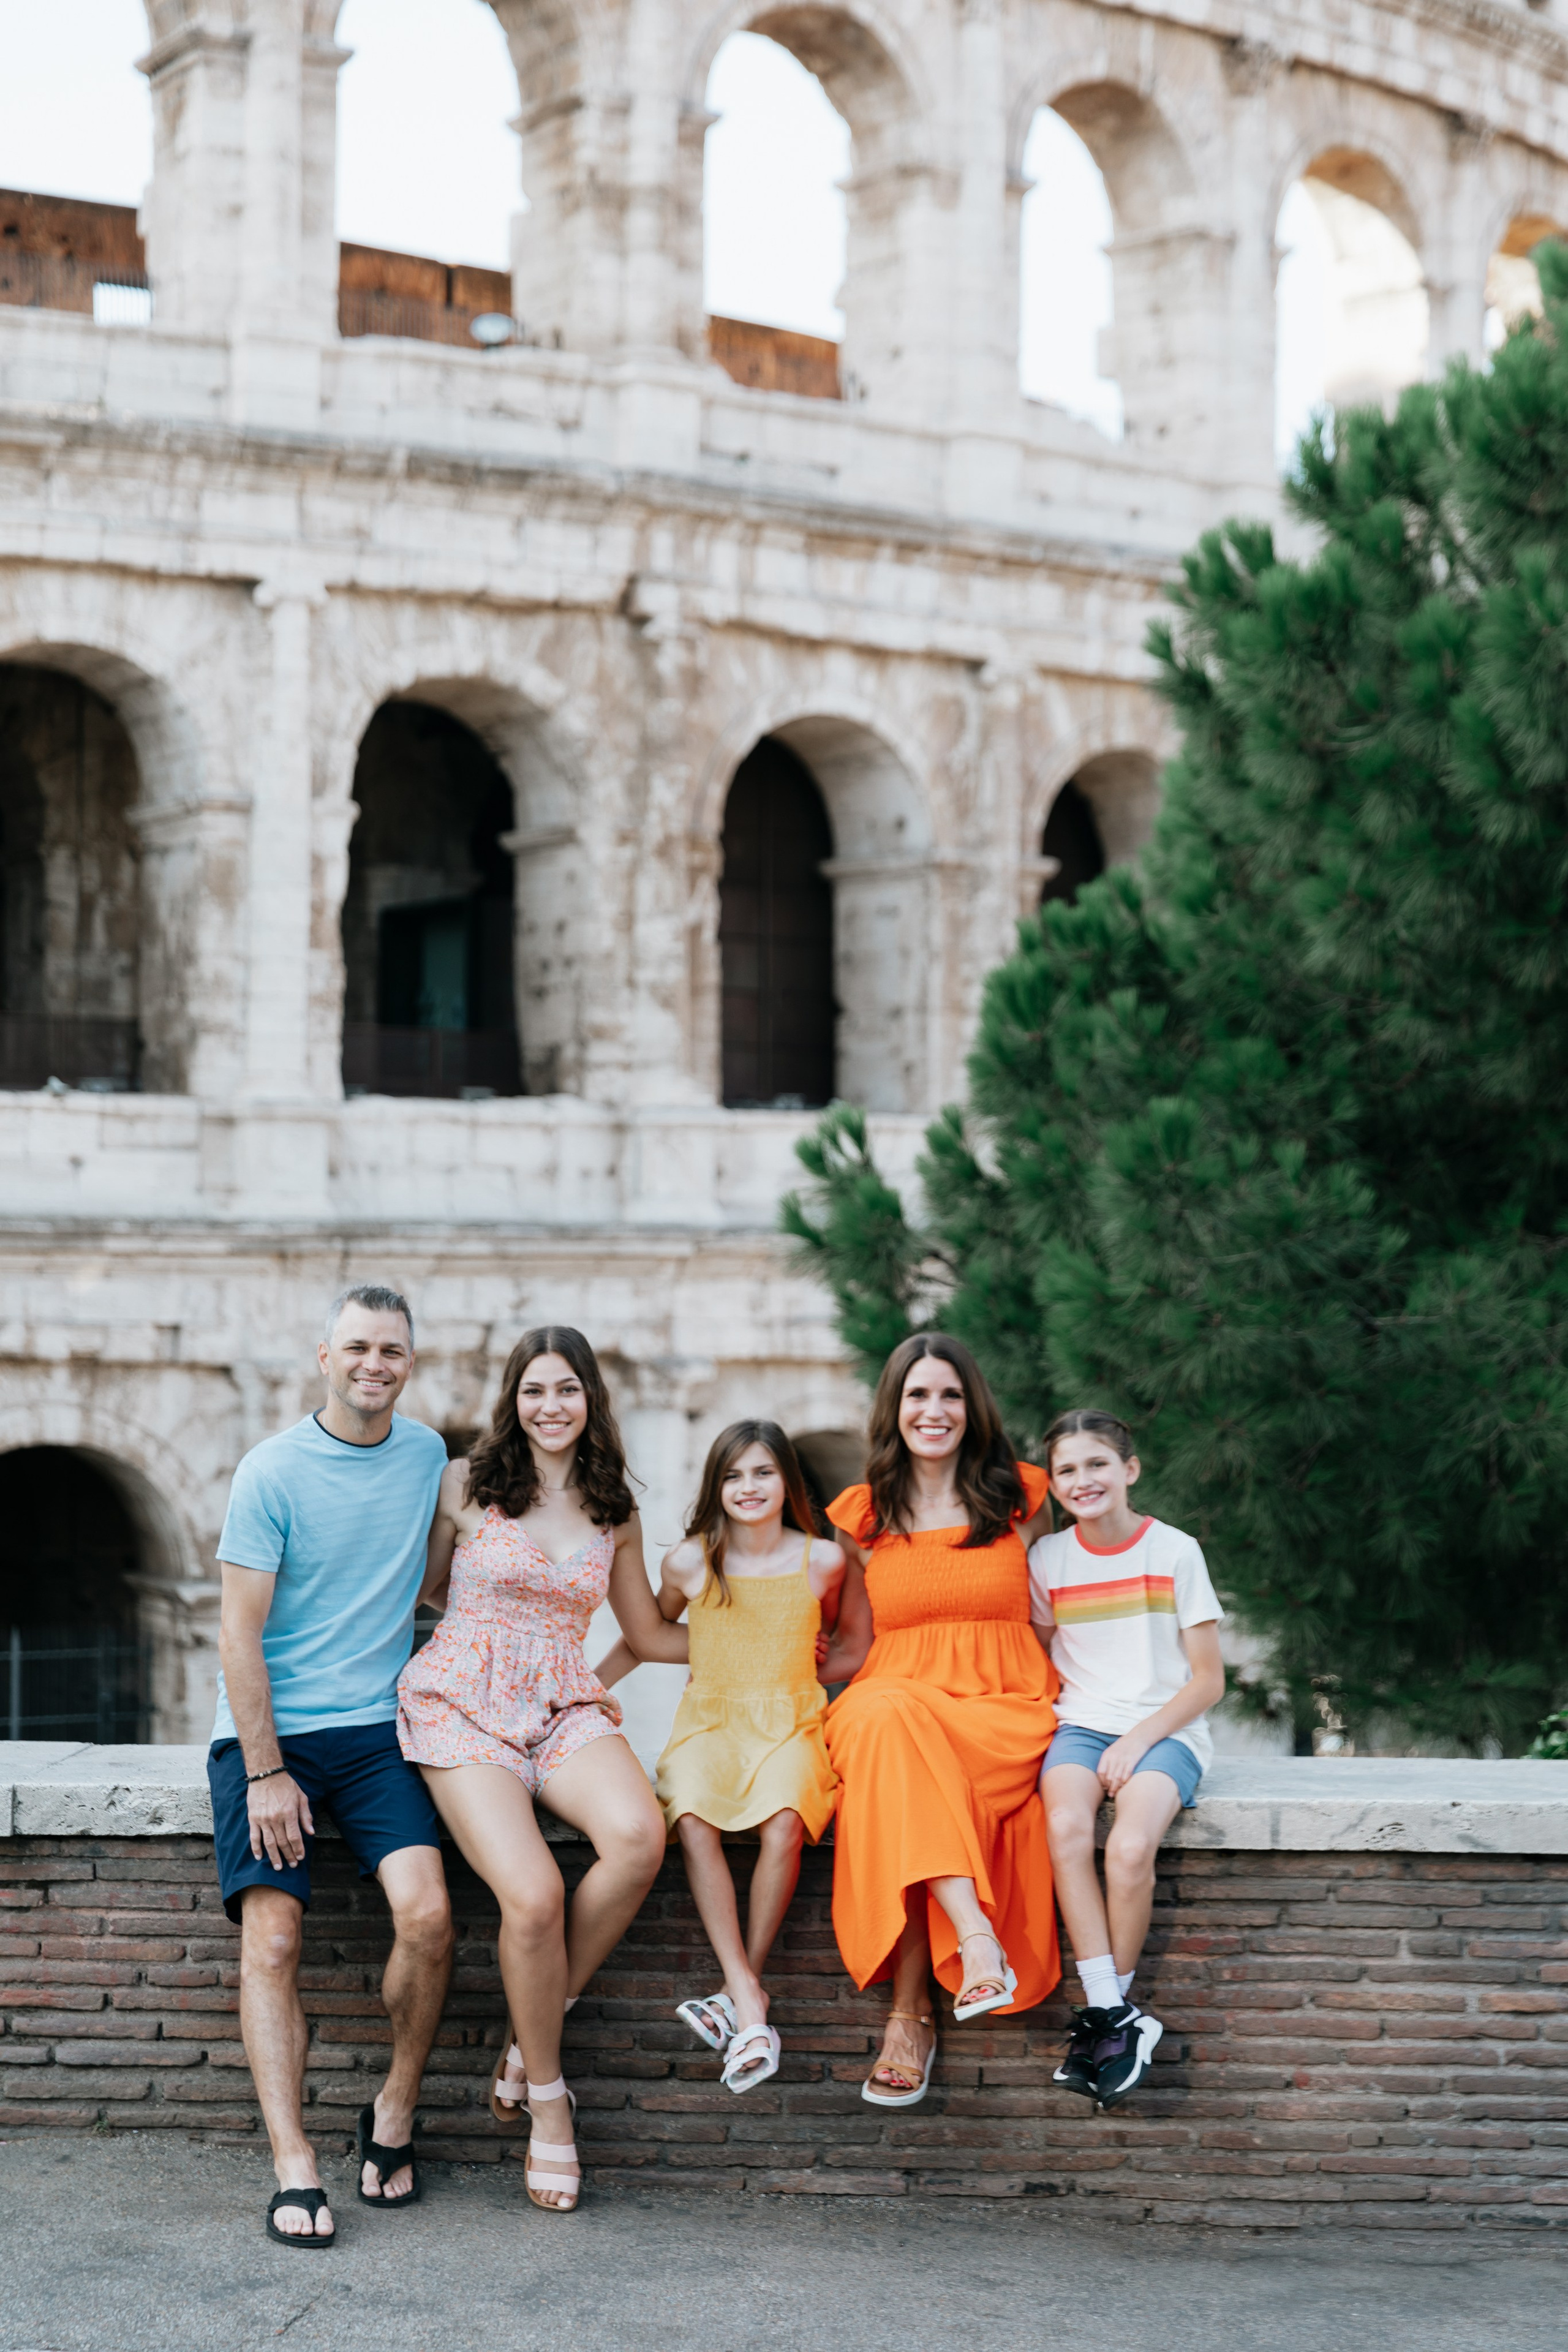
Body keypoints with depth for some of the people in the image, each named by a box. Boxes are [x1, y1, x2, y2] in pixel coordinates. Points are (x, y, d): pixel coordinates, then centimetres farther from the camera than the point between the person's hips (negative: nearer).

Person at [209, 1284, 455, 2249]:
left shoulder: (429, 1458, 8)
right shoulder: (273, 1471, -4)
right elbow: (240, 1634, -6)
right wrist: (266, 1772, -12)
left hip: (379, 1729, 2)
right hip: (268, 1732, -2)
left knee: (427, 1912, -19)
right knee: (272, 1940, -16)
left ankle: (395, 2115, 1)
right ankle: (295, 2169, -14)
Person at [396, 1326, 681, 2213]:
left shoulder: (614, 1514, 14)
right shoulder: (467, 1486, 5)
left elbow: (651, 1633, 24)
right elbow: (420, 1590, 15)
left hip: (565, 1708, 3)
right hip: (462, 1706, -3)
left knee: (639, 1835, -31)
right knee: (533, 1895, -27)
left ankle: (534, 2032, -10)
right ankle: (546, 2094, -3)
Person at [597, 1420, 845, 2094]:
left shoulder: (822, 1561, 3)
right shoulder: (690, 1563, 4)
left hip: (789, 1726, -1)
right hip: (709, 1722, 1)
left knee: (783, 1824, -34)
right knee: (693, 1820, -32)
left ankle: (740, 1989, -22)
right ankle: (748, 1999, -34)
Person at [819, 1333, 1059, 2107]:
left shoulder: (1016, 1497, 11)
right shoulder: (864, 1516, 13)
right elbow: (852, 1648, 15)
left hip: (1002, 1705, -1)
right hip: (893, 1694, 1)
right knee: (886, 1721, -39)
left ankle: (908, 2015, -35)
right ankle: (977, 1940, -46)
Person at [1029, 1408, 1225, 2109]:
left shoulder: (1175, 1551, 0)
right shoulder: (1048, 1559, 9)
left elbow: (1208, 1682, 0)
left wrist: (1140, 1738, -11)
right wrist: (1052, 1718, -2)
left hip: (1165, 1730, -2)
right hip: (1080, 1726, 2)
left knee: (1131, 1847, -32)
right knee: (1065, 1826, -32)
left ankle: (1105, 2014, -14)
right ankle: (1114, 2017, -28)